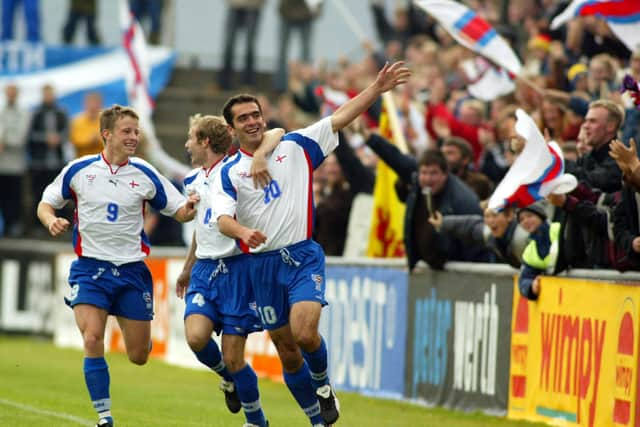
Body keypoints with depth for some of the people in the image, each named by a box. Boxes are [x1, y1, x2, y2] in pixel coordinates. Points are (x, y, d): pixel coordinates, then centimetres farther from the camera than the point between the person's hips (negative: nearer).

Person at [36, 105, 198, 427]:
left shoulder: (145, 174, -2)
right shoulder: (79, 170, -2)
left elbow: (180, 212, 2)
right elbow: (45, 205, 8)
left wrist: (189, 208, -21)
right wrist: (52, 222, -15)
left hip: (132, 270, 1)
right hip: (90, 267, -1)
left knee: (139, 355, 4)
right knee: (92, 340, -20)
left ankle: (126, 321, 42)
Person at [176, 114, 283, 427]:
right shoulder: (193, 181, 14)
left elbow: (276, 134, -16)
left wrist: (260, 156, -35)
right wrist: (187, 269, 36)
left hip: (237, 268, -5)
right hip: (204, 270, 5)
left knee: (233, 359, -5)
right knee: (196, 337, -19)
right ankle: (228, 378, 13)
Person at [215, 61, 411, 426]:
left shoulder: (295, 146, 5)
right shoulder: (230, 172, 5)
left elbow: (341, 117, 1)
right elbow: (223, 218, -8)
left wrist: (378, 88, -9)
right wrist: (243, 232, -31)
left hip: (303, 255, -2)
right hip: (263, 264, 2)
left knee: (304, 333, -23)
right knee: (287, 351, 5)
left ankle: (322, 383, 8)